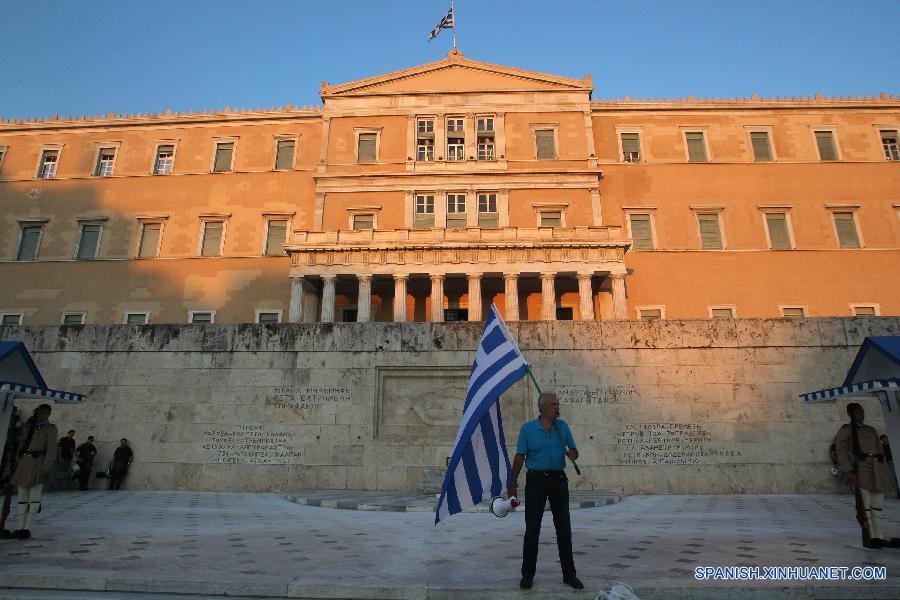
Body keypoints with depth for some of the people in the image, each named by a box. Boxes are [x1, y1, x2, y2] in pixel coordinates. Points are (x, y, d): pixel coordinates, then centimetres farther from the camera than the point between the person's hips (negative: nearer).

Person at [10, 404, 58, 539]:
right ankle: (21, 527, 10)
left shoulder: (50, 428, 1)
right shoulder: (29, 426, 19)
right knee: (22, 496, 6)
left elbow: (50, 449, -7)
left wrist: (46, 467, -14)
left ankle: (27, 529, -8)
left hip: (38, 462, -6)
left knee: (34, 497, -9)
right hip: (24, 462, 6)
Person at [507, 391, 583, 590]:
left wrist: (572, 453, -14)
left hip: (558, 479, 3)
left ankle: (569, 573, 20)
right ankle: (528, 574, 15)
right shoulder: (528, 429, -4)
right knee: (532, 528, 3)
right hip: (536, 479, -3)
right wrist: (513, 483, -1)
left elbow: (574, 451, 11)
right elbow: (519, 457, -1)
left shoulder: (562, 427, 5)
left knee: (564, 528, 8)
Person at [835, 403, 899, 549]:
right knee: (866, 505, -7)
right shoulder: (845, 430, 4)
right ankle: (871, 538, -4)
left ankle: (879, 538, 9)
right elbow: (841, 452, -4)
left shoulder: (872, 430, 23)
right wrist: (848, 472, -15)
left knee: (877, 505, 5)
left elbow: (880, 448, 22)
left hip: (878, 471, 6)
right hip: (860, 470, -6)